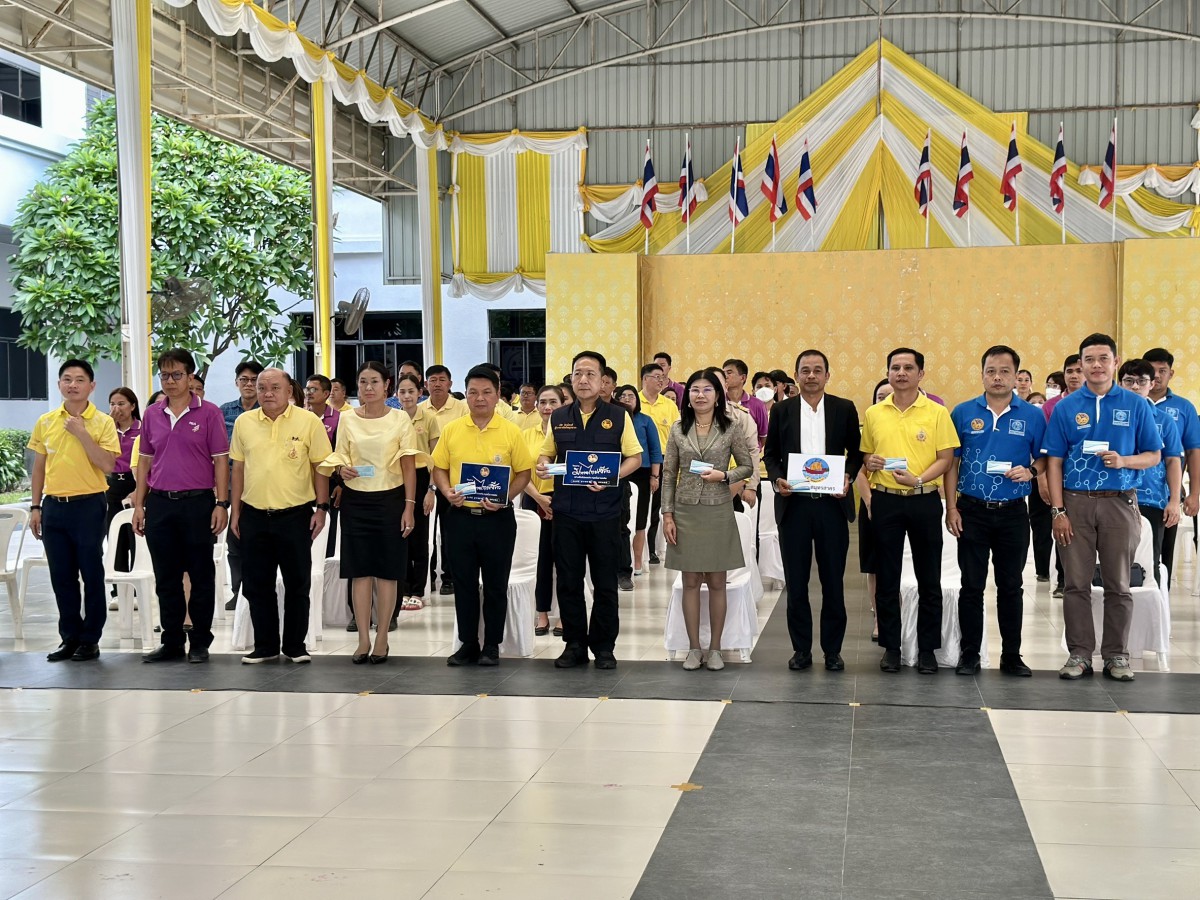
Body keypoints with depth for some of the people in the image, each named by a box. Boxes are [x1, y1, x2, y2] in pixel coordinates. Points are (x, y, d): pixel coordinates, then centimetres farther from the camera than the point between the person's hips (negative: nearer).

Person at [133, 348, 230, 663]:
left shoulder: (208, 413, -2)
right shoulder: (151, 414, 10)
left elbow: (221, 460, -3)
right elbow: (144, 460, 14)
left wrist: (221, 504, -10)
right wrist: (139, 504, 8)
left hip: (197, 503, -4)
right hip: (159, 504, 4)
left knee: (201, 576, 2)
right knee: (166, 578, 9)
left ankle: (200, 642, 11)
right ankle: (172, 641, 18)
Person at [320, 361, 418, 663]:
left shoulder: (400, 420, -2)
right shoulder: (347, 419, 4)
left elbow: (409, 467, -2)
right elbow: (339, 458, 11)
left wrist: (409, 507, -7)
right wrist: (341, 469, -13)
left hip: (390, 500, -2)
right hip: (356, 500, 2)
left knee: (387, 571, 2)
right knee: (360, 570, 3)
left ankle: (381, 638, 12)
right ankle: (363, 639, 10)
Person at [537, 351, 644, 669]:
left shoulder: (618, 416, 0)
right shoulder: (559, 418, 8)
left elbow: (635, 458, 1)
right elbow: (547, 453, 17)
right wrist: (542, 466, -6)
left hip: (604, 510, -2)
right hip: (566, 510, 2)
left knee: (605, 583, 4)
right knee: (568, 581, 6)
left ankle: (604, 646, 15)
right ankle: (574, 644, 17)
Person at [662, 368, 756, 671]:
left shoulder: (730, 429, -1)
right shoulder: (678, 430, 3)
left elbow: (747, 466, 5)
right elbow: (668, 475, 4)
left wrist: (724, 476, -14)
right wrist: (667, 515, -1)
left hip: (718, 512, -1)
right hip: (685, 512, 1)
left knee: (716, 582, 5)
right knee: (690, 582, 6)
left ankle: (715, 648, 14)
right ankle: (694, 648, 14)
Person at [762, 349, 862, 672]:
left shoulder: (845, 409, 4)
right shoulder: (782, 410, 5)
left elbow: (856, 451, 8)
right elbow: (770, 453, 9)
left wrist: (848, 477, -9)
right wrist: (777, 479, -9)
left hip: (832, 503, 0)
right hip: (793, 504, 1)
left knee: (833, 581, 5)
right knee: (796, 582, 5)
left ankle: (833, 649, 16)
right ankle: (801, 649, 16)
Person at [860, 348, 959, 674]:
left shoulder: (937, 413, -1)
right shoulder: (874, 414, 7)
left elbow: (945, 458, -3)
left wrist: (918, 479, -18)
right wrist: (869, 462, -8)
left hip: (924, 499, -2)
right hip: (885, 500, 2)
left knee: (929, 579, 4)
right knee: (886, 577, 5)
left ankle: (927, 648, 13)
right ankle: (890, 647, 15)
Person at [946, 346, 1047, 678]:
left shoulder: (1032, 416, 2)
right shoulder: (964, 413, 2)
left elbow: (1044, 460, 8)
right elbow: (951, 462, 4)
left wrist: (1030, 471, -15)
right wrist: (951, 507, -2)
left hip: (1013, 513, 0)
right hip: (972, 510, 0)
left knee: (1011, 587, 8)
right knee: (971, 586, 4)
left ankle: (1012, 655, 17)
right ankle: (969, 655, 12)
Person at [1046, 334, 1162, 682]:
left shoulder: (1135, 405, 3)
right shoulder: (1065, 407, 3)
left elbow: (1153, 455, 5)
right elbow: (1054, 462, 2)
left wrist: (1124, 461, -16)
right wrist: (1058, 511, -5)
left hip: (1120, 503, 0)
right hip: (1076, 502, 0)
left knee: (1118, 585, 5)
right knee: (1076, 584, 3)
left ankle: (1116, 655, 15)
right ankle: (1079, 653, 11)